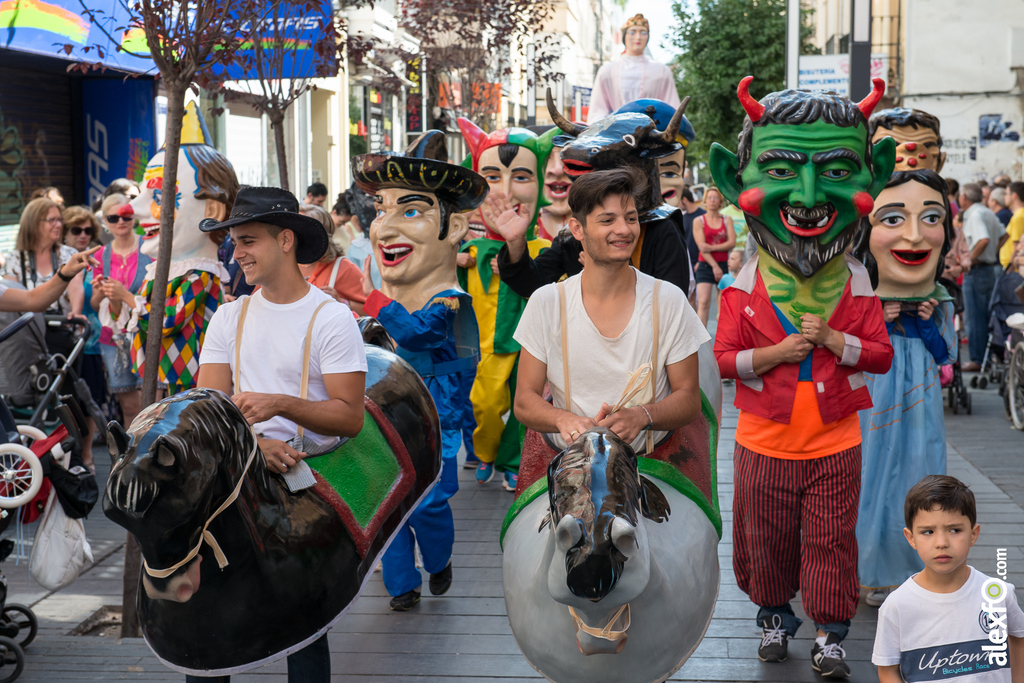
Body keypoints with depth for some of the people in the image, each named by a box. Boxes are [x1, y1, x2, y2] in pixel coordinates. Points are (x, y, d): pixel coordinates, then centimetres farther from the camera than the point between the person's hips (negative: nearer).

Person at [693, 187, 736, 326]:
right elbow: (701, 247, -5)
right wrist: (714, 266, -12)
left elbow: (732, 243, -1)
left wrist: (712, 248, -12)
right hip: (705, 264, -2)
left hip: (723, 264, 2)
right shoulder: (699, 221, 3)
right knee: (703, 302, -12)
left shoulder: (727, 220, 11)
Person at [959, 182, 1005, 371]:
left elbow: (984, 239, -32)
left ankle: (977, 360, 1)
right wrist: (994, 253, 17)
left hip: (977, 270, -9)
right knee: (987, 316, 15)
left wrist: (970, 259, -22)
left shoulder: (974, 215, -17)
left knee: (975, 318, -3)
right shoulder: (988, 213, 12)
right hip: (992, 269, 9)